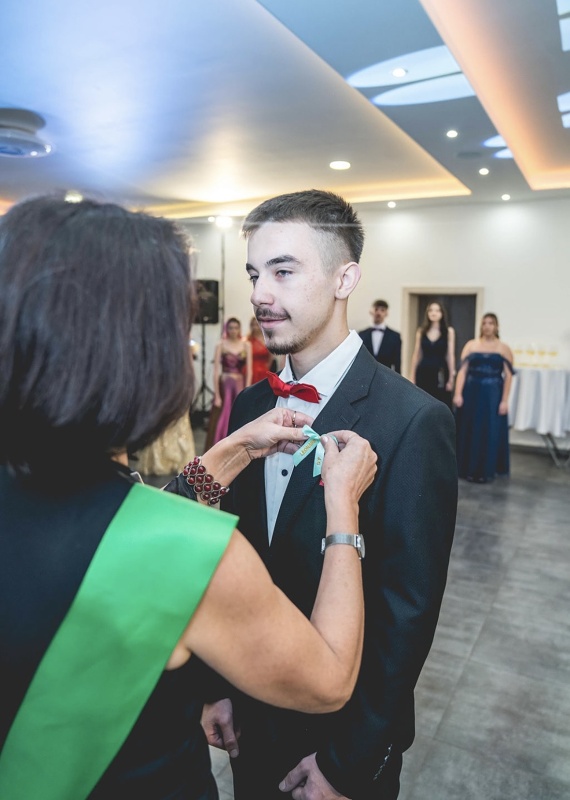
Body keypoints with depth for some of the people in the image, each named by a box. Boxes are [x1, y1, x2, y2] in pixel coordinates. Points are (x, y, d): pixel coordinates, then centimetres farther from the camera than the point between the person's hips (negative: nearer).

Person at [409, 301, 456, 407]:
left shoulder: (449, 331, 2)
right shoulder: (421, 331, 8)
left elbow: (450, 355, 0)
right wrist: (412, 376, 5)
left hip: (441, 375, -2)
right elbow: (416, 355, 8)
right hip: (423, 373, 2)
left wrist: (451, 377, -4)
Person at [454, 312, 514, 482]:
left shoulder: (504, 349, 2)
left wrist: (505, 400, -9)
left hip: (493, 394, -1)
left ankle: (485, 470, 14)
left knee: (490, 432, 3)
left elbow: (508, 376, -2)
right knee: (469, 430, 7)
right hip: (471, 392, 1)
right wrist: (458, 393, -11)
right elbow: (462, 370, -2)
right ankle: (467, 468, 19)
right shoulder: (471, 345, 4)